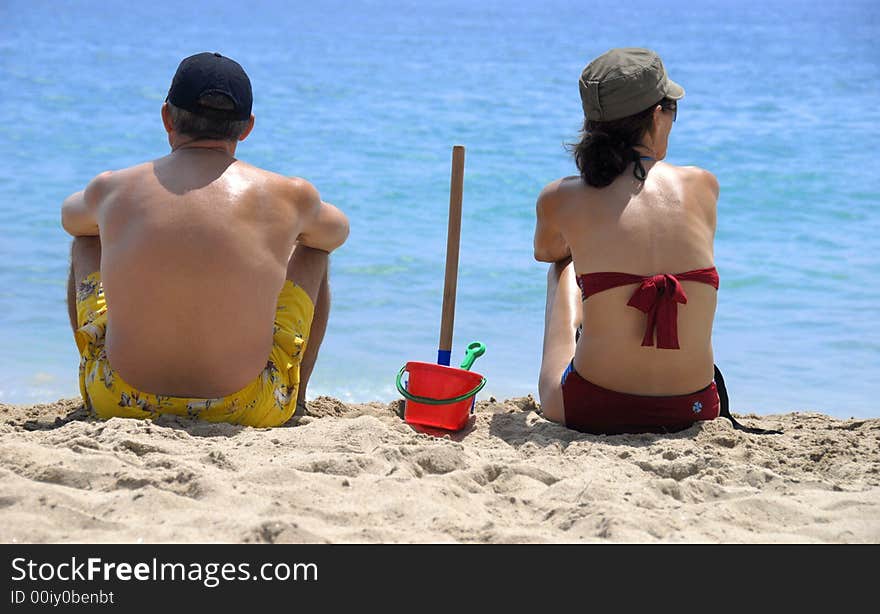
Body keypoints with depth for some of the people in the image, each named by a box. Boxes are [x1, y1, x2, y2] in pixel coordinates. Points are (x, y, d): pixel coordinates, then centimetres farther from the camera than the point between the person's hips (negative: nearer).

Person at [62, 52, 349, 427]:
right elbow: (337, 232, 19)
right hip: (246, 412, -1)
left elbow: (70, 218, 24)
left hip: (121, 406, 1)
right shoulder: (290, 196, -7)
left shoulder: (110, 190, -3)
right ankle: (296, 398, 38)